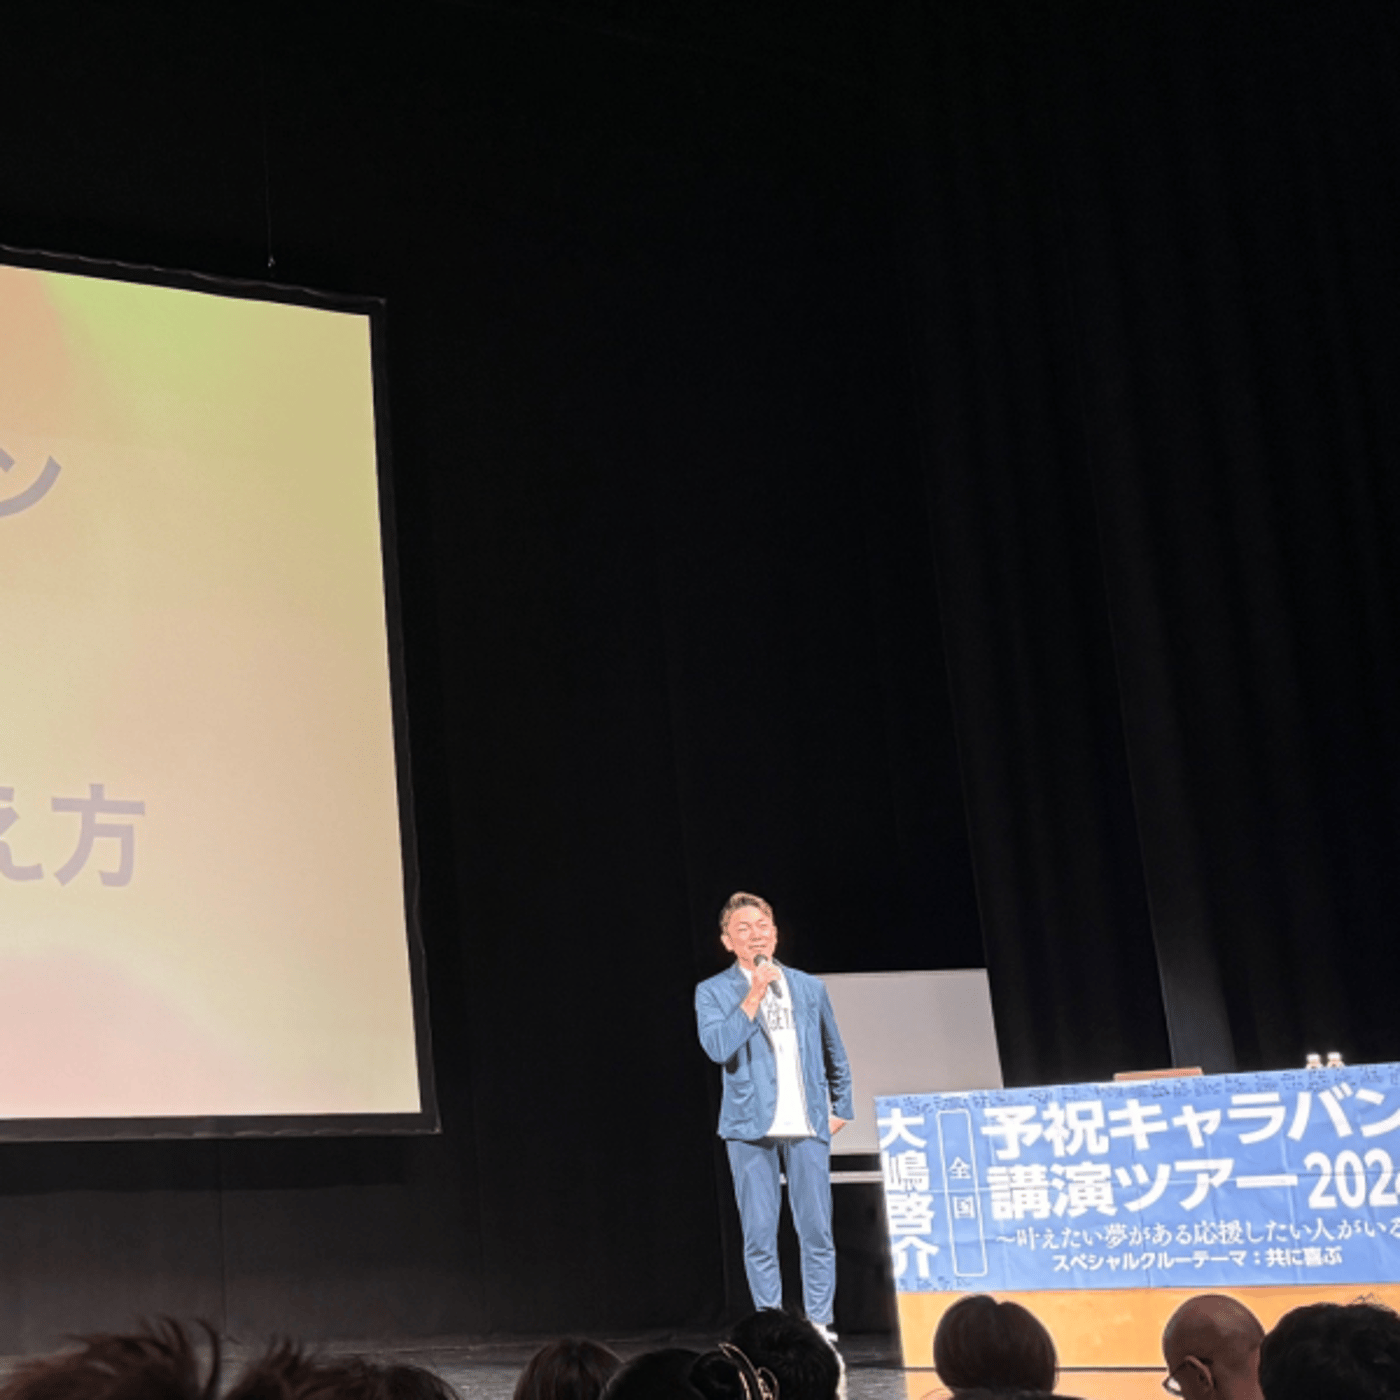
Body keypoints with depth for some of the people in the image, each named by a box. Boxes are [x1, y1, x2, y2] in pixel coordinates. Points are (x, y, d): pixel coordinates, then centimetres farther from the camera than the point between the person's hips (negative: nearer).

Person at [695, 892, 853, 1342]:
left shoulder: (809, 987, 13)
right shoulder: (713, 992, 5)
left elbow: (835, 1056, 22)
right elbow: (718, 1047, -12)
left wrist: (840, 1109, 18)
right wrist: (754, 996, -14)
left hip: (808, 1126, 2)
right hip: (751, 1127, -2)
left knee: (817, 1232, 0)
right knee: (760, 1236, -1)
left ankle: (820, 1329, 8)